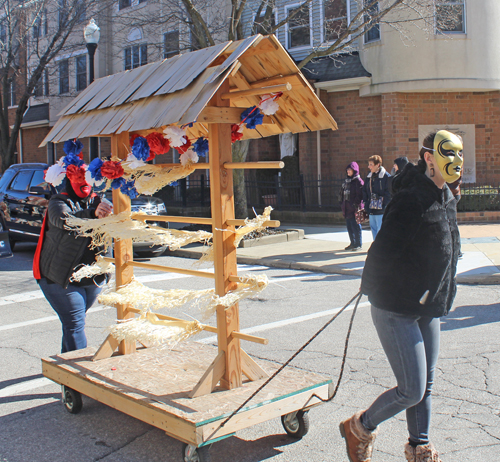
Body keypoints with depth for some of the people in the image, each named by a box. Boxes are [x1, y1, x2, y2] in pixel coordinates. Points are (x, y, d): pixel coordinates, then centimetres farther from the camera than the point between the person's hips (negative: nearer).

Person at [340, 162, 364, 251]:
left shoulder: (358, 181, -8)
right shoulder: (346, 181, 16)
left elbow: (359, 195, -14)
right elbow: (342, 193, 20)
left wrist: (356, 205, -19)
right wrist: (342, 204, 13)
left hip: (354, 209, -8)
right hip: (347, 208, 8)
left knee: (355, 226, -3)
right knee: (349, 227, 12)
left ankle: (358, 244, 5)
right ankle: (352, 243, 22)